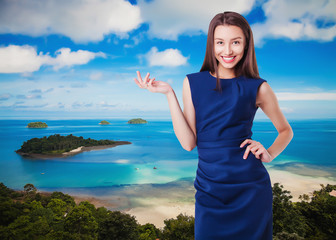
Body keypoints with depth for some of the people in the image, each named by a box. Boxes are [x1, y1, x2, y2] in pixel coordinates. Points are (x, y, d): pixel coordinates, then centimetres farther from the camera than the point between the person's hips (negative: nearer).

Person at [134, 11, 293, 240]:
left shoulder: (257, 87, -1)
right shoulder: (193, 83, 0)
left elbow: (286, 130, 13)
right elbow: (188, 143, -6)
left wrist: (269, 154, -6)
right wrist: (169, 93, -11)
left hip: (251, 187, 0)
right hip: (209, 187, 1)